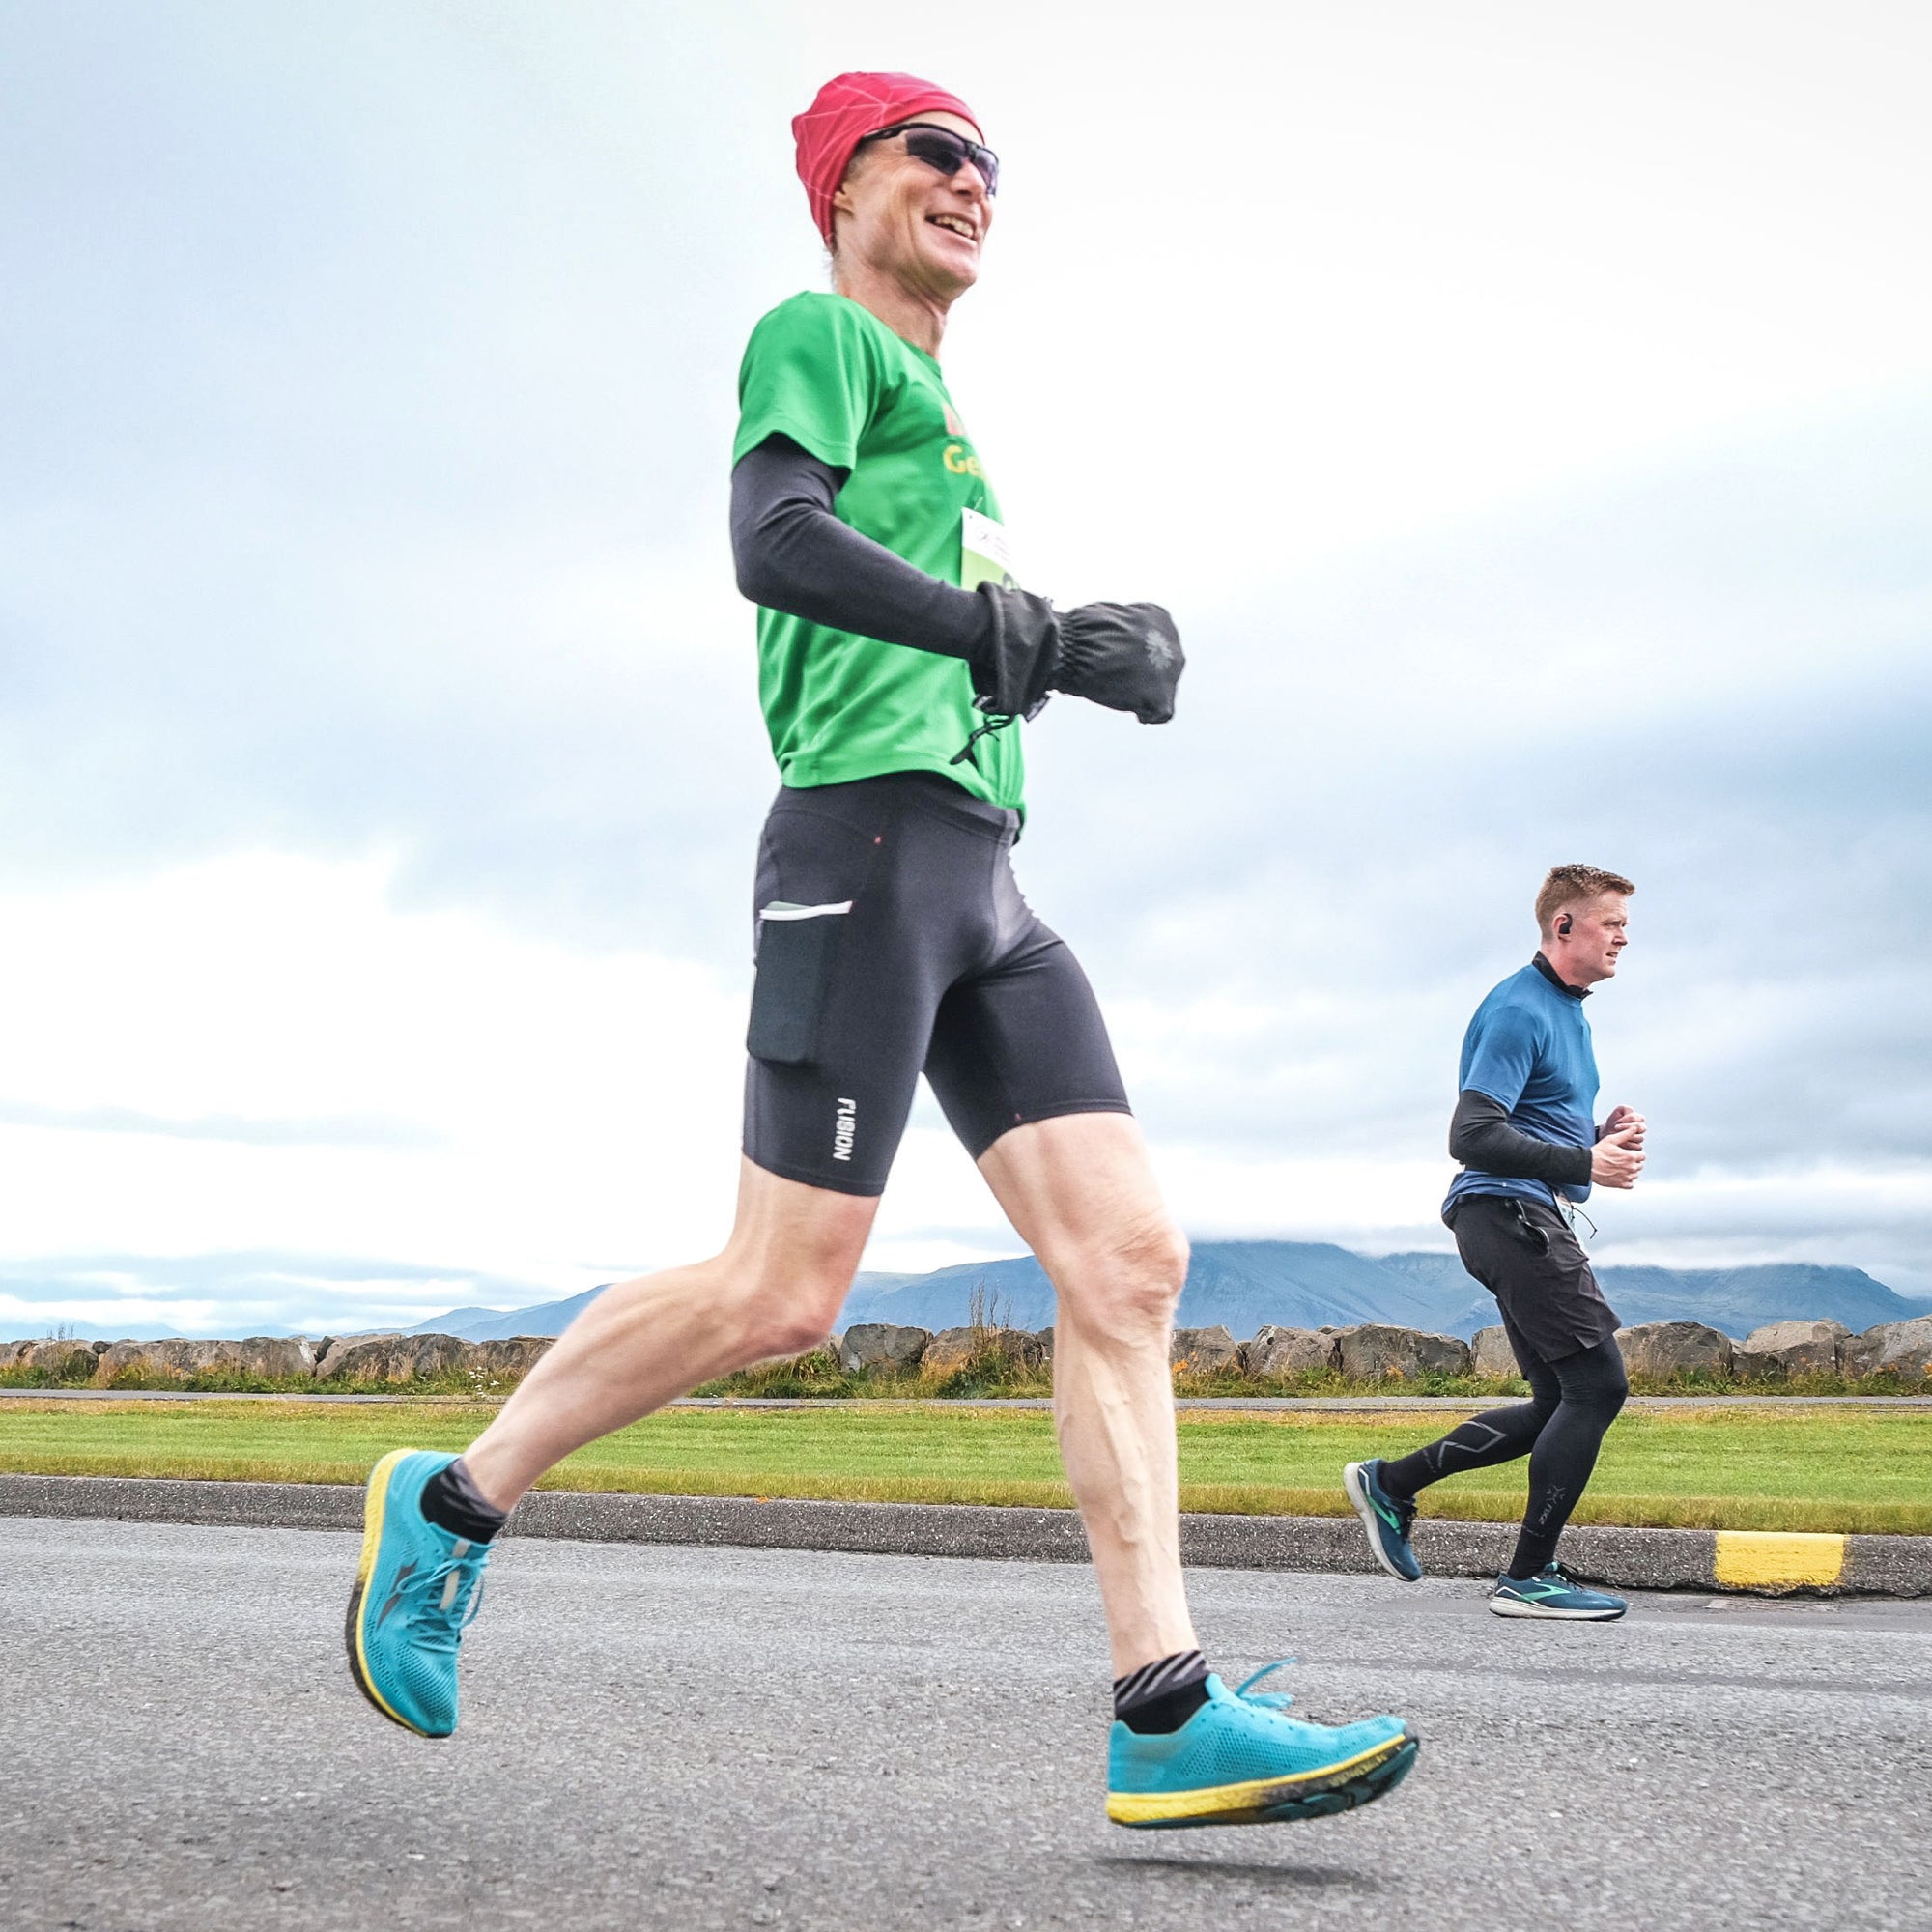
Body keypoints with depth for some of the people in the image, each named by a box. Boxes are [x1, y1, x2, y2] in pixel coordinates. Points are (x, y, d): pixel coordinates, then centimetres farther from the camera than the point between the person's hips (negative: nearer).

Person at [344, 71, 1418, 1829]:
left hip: (985, 879, 9)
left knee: (1130, 1256, -6)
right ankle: (456, 1501, 11)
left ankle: (1167, 1717, -8)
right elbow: (774, 540, -15)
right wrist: (1035, 636, -20)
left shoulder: (938, 415, 30)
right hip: (869, 834, -9)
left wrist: (1058, 660, 17)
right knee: (783, 1297, -10)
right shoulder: (817, 333, 4)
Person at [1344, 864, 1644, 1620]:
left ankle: (1390, 1483, 18)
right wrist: (1585, 1164, -18)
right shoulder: (1518, 1011, -13)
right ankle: (1528, 1578, -4)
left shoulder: (1569, 1010, 20)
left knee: (1562, 1404, 10)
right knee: (1598, 1385, -12)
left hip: (1532, 1221, 10)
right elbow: (1472, 1137, -20)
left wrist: (1605, 1135, 7)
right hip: (1509, 1212, -10)